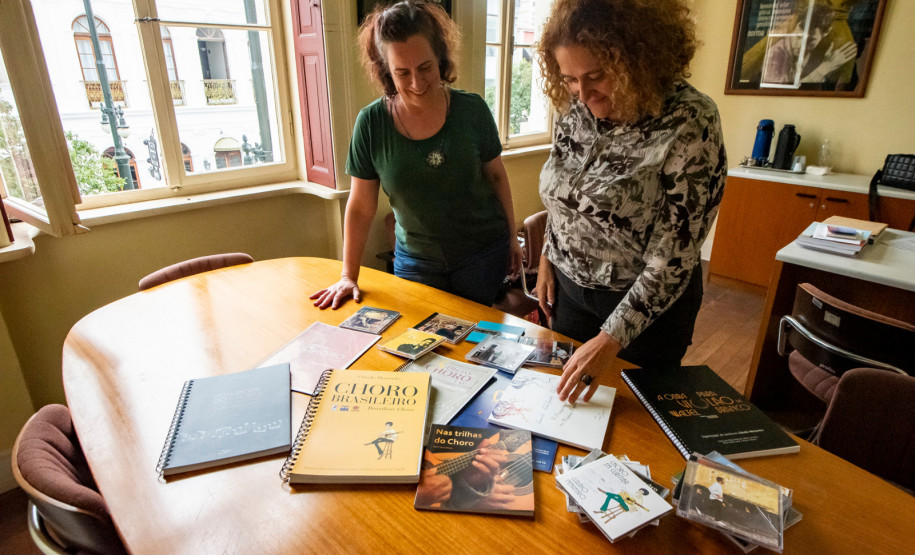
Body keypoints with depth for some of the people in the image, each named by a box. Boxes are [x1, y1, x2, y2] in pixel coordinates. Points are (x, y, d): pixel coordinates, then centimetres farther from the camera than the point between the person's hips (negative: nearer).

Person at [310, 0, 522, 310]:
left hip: (483, 254, 0)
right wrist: (348, 276, -3)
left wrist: (511, 237, 7)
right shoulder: (372, 123, -11)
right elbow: (361, 206, -5)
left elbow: (496, 176, 3)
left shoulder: (472, 110, -10)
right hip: (415, 259, 0)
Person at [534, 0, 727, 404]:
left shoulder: (689, 124, -24)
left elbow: (672, 257, -25)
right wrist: (547, 258, 7)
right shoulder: (575, 110, -8)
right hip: (570, 286, 5)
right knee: (563, 403, 23)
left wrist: (610, 339, -26)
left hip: (649, 301, -4)